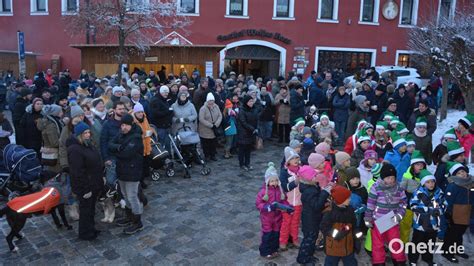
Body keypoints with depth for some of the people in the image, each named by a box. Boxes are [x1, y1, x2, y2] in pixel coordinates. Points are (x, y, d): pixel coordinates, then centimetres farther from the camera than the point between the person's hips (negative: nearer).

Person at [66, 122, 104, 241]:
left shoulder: (88, 144, 7)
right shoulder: (74, 149, -24)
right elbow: (77, 172, -25)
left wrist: (100, 179, 17)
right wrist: (85, 189, -22)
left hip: (94, 184, 9)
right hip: (85, 187, -9)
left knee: (91, 208, 22)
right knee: (86, 209, 6)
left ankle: (91, 228, 37)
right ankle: (85, 233, 22)